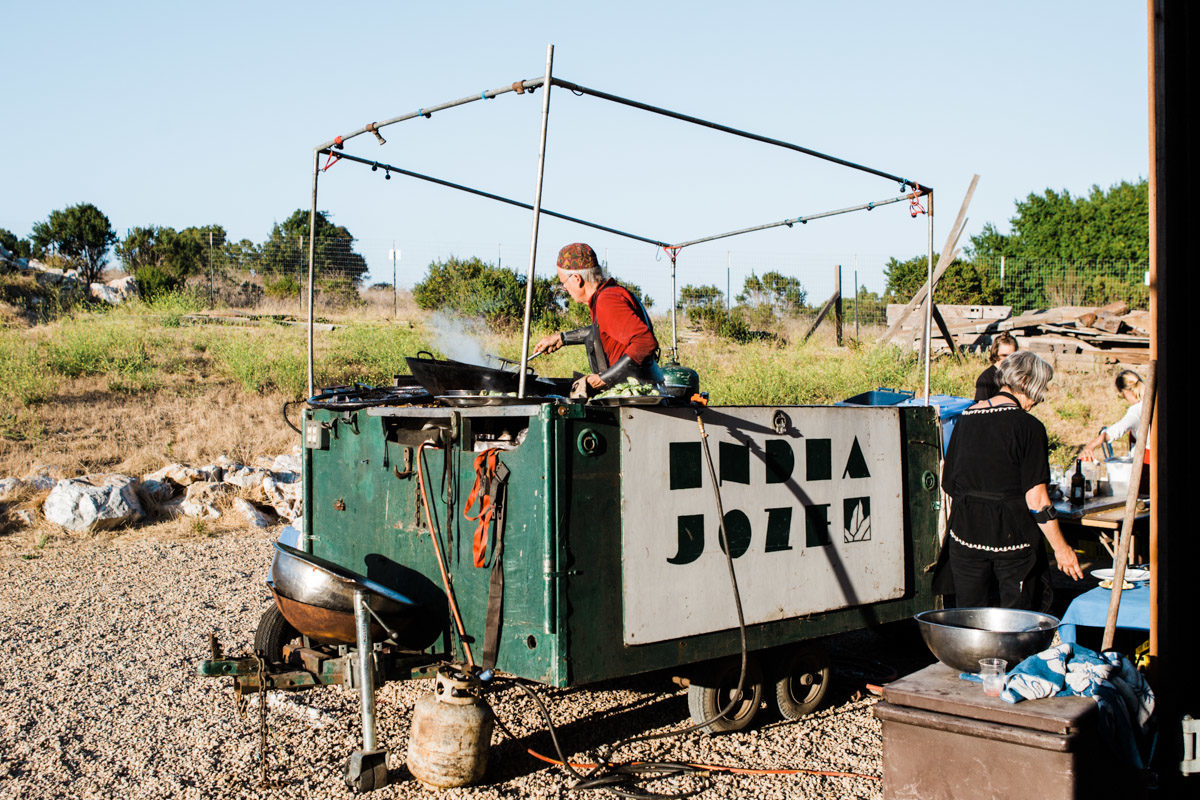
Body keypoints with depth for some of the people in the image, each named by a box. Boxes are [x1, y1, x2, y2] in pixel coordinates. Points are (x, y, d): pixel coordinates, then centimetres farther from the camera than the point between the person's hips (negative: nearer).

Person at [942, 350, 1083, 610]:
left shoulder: (965, 418, 5)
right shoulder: (1029, 427, -12)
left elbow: (948, 482, 10)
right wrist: (1061, 548, -5)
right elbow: (1036, 498, -14)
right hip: (1013, 535, -5)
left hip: (965, 532, 5)